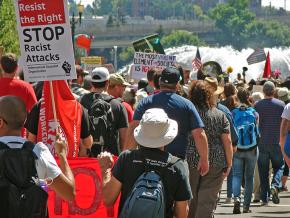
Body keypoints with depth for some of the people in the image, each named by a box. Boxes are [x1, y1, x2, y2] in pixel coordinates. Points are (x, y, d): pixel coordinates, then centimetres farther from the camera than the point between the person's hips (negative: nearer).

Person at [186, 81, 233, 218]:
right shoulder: (220, 115, 3)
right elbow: (227, 141, 1)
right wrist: (229, 164, 6)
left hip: (189, 160, 0)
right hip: (215, 164, 1)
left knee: (190, 201, 10)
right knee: (207, 201, 1)